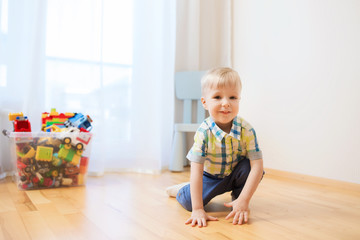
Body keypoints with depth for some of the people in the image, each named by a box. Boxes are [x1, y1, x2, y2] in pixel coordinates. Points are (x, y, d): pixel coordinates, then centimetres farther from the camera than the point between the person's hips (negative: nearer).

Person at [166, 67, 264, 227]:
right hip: (211, 176, 0)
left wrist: (243, 200, -38)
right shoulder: (204, 132, -28)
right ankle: (183, 189, 20)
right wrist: (198, 209, -36)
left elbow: (257, 166, -28)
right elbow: (196, 170, -31)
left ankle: (237, 197, 0)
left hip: (236, 174, 1)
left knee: (248, 167, -29)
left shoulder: (246, 130, -26)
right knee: (188, 201, -18)